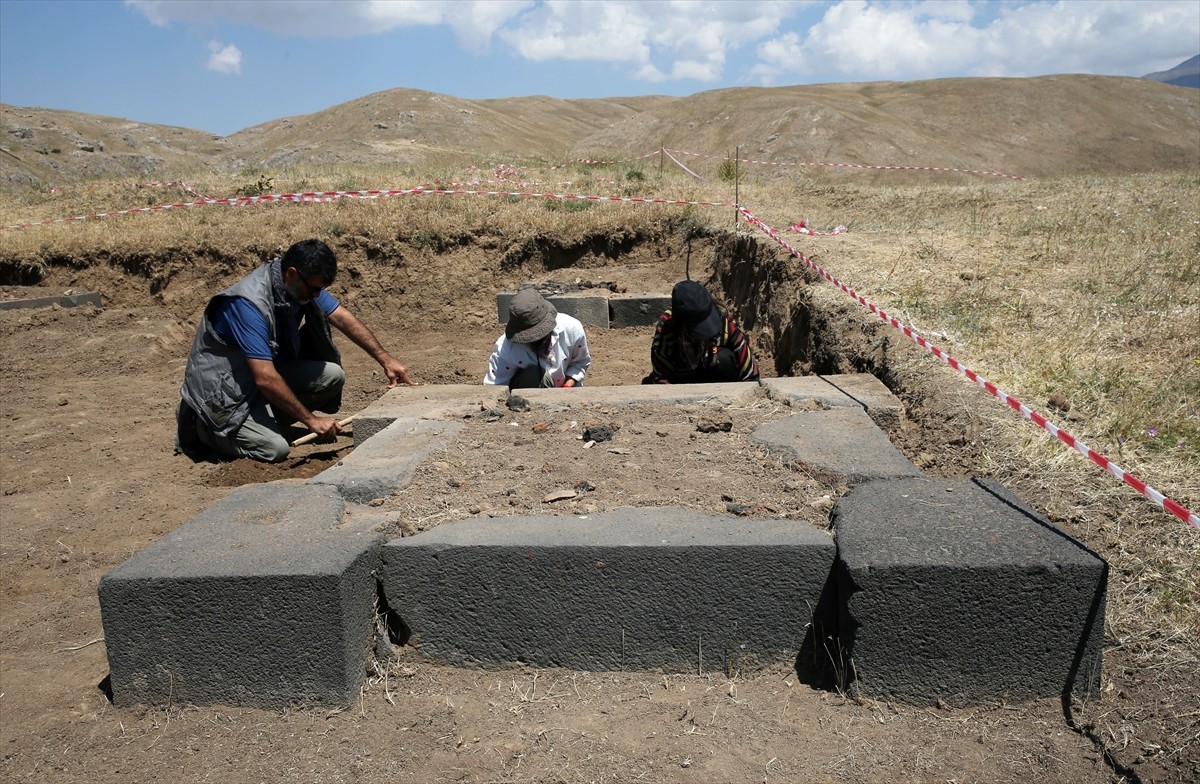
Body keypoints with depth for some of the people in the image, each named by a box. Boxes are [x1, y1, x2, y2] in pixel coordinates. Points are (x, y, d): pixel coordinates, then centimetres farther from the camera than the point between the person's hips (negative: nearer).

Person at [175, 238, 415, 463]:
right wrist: (311, 419, -27)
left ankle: (266, 418, 6)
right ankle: (200, 423, 1)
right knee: (276, 449, -24)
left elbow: (343, 318, 1)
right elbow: (265, 378, -33)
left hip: (267, 369, 8)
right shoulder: (249, 304, -31)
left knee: (332, 375, -11)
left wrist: (385, 359, -7)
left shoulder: (303, 284, -7)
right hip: (222, 389, -8)